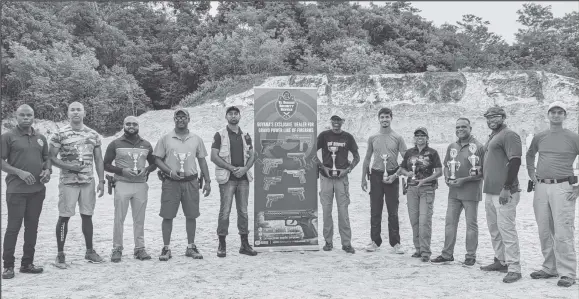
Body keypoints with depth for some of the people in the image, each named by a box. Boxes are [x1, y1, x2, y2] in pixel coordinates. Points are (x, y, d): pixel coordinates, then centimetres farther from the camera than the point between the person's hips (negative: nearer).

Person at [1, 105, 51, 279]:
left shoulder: (41, 138, 13)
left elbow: (46, 158, 20)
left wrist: (47, 170, 0)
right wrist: (19, 172, -18)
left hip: (37, 189, 5)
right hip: (16, 190, -5)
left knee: (32, 227, 10)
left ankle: (27, 263, 20)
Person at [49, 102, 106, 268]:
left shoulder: (93, 135, 7)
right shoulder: (60, 134, -2)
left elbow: (98, 159, 9)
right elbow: (52, 158, -2)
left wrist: (101, 181, 2)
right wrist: (68, 166, -17)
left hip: (88, 182, 3)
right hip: (68, 182, -3)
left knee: (87, 216, 10)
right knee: (64, 217, 0)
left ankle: (89, 251, 21)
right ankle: (60, 254, 11)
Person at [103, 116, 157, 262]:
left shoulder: (146, 145, 12)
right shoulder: (115, 144, 4)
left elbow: (153, 163, 19)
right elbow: (106, 164, 3)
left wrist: (146, 170, -3)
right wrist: (122, 171, -12)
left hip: (141, 185, 2)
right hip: (122, 184, -2)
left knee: (139, 219, 5)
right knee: (119, 218, -2)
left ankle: (140, 248, 12)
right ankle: (117, 249, 7)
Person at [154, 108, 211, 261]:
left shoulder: (196, 139, 8)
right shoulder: (165, 139, 2)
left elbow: (202, 161, 11)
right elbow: (157, 159, 3)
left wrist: (207, 181, 6)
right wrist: (170, 171, -13)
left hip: (191, 182, 2)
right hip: (171, 182, -1)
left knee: (191, 215, 5)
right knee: (167, 216, 0)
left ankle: (191, 247, 17)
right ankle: (166, 248, 10)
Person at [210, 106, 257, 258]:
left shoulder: (245, 136, 13)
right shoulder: (220, 135, 0)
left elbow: (252, 156, 12)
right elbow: (214, 156, -7)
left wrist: (245, 169, -7)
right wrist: (232, 168, -13)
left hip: (243, 178, 4)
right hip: (227, 178, -4)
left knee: (243, 211, 6)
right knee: (225, 211, -5)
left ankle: (245, 244, 13)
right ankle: (222, 245, 4)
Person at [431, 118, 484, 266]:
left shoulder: (478, 147, -8)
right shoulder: (452, 146, 10)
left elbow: (482, 172, -11)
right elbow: (446, 166, 20)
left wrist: (464, 180, -17)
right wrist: (447, 178, 1)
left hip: (471, 191, -5)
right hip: (453, 191, 5)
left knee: (471, 224, 5)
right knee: (450, 223, 8)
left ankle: (471, 256, 15)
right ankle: (447, 254, 17)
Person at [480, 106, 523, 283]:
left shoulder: (509, 135, -9)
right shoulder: (492, 137, 20)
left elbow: (515, 161, -16)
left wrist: (507, 188, -20)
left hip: (504, 192, -9)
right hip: (490, 192, 10)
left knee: (506, 229, -9)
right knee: (494, 228, 15)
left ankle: (514, 268, -4)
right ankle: (500, 261, 26)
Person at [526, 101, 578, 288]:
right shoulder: (539, 137, 11)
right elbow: (530, 155, 30)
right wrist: (532, 174, 18)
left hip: (562, 188, -5)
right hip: (541, 188, 5)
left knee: (562, 233, -8)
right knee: (544, 232, 10)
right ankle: (549, 268, 22)